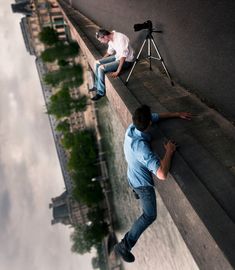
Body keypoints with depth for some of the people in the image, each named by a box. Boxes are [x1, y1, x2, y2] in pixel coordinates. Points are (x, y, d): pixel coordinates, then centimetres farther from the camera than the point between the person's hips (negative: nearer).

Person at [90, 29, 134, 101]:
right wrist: (101, 60, 10)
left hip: (126, 60, -9)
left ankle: (101, 92, -5)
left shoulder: (120, 38, -28)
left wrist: (117, 71, -33)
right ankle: (97, 86, 17)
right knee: (97, 63, 2)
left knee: (101, 68, -19)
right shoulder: (110, 39, 0)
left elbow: (123, 56, -31)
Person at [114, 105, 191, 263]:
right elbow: (162, 174, -51)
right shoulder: (141, 147, -44)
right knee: (150, 216, 7)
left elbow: (157, 116, -3)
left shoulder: (133, 126, -19)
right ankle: (124, 246, 13)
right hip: (142, 183, -8)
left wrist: (178, 114, -3)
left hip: (133, 175, 8)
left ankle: (137, 194, 80)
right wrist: (169, 151, -37)